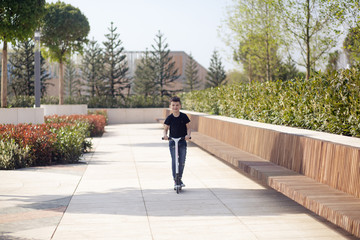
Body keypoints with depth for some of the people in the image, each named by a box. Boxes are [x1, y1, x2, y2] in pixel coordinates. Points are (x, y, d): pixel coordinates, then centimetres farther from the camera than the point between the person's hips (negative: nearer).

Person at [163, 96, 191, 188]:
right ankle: (175, 179, 1)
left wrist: (188, 135, -18)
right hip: (172, 141, -1)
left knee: (182, 161, 0)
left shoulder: (184, 116, -2)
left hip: (182, 141, 1)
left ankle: (180, 178, 17)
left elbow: (188, 127, 1)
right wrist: (165, 135, -17)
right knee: (174, 161, -5)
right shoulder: (169, 118, -2)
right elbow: (165, 129, 3)